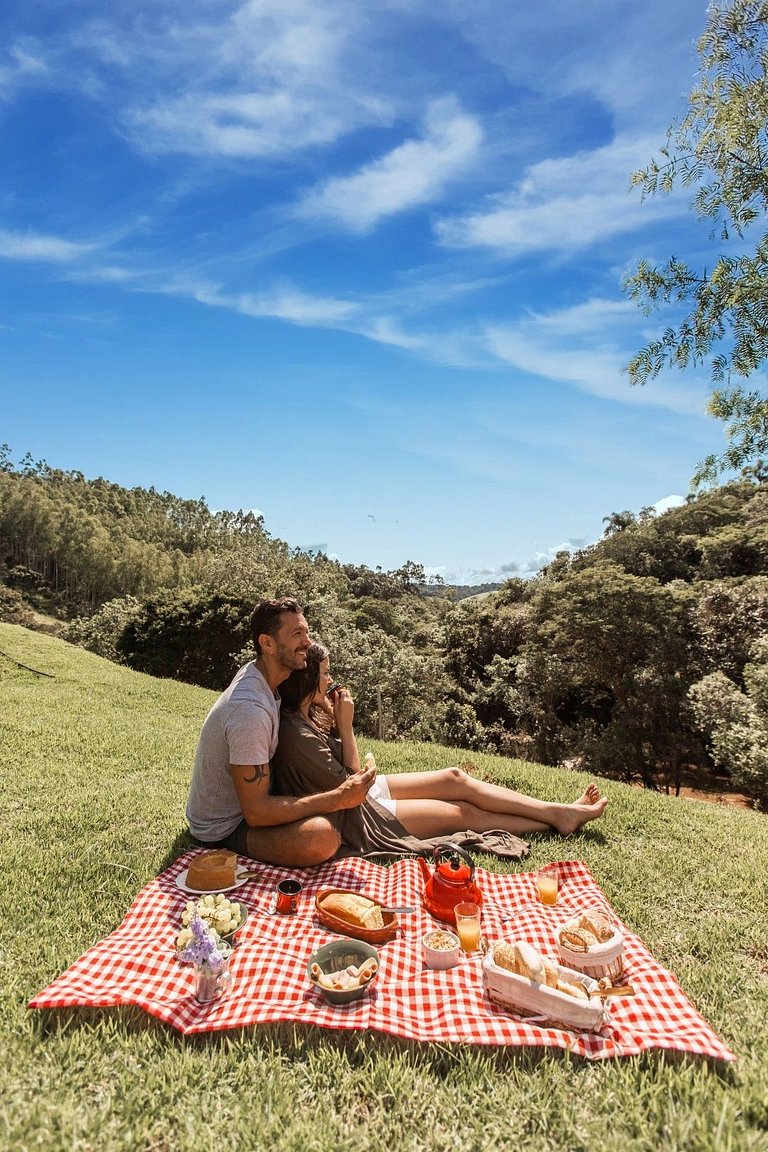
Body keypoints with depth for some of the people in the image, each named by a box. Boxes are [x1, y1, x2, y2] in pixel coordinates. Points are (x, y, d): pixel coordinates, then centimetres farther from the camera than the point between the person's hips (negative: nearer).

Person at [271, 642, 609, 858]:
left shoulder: (307, 714, 0)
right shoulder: (297, 735, -29)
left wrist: (334, 719, -7)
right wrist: (345, 725, -21)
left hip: (361, 791, 9)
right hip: (353, 819, -9)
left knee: (455, 778, 2)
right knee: (464, 813, -5)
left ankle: (561, 812, 7)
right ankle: (558, 820, 10)